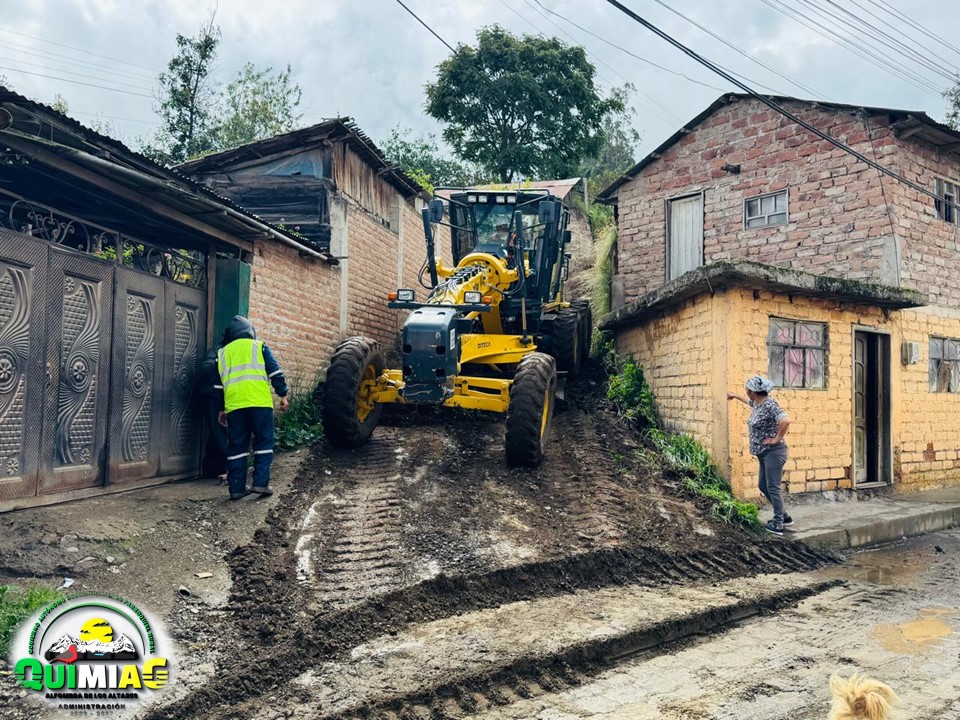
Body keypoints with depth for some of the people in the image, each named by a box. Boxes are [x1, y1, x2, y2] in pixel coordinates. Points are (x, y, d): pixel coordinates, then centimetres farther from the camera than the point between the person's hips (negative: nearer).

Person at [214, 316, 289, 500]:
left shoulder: (222, 353, 19)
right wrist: (283, 394, 5)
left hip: (234, 405, 3)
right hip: (259, 402, -3)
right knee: (263, 442, 4)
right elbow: (275, 372, 2)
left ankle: (237, 488, 8)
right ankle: (261, 483, -5)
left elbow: (218, 383, 20)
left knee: (236, 446, 8)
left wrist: (221, 409, 25)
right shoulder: (259, 346, 10)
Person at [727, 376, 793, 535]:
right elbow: (749, 401, 34)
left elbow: (786, 421, -34)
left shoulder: (770, 405, -20)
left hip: (773, 452, -10)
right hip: (764, 453, 10)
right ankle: (783, 517, 24)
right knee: (763, 486, 14)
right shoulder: (757, 403, 8)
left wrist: (777, 439, -24)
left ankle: (778, 524, -2)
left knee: (773, 488, -8)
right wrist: (735, 396, 47)